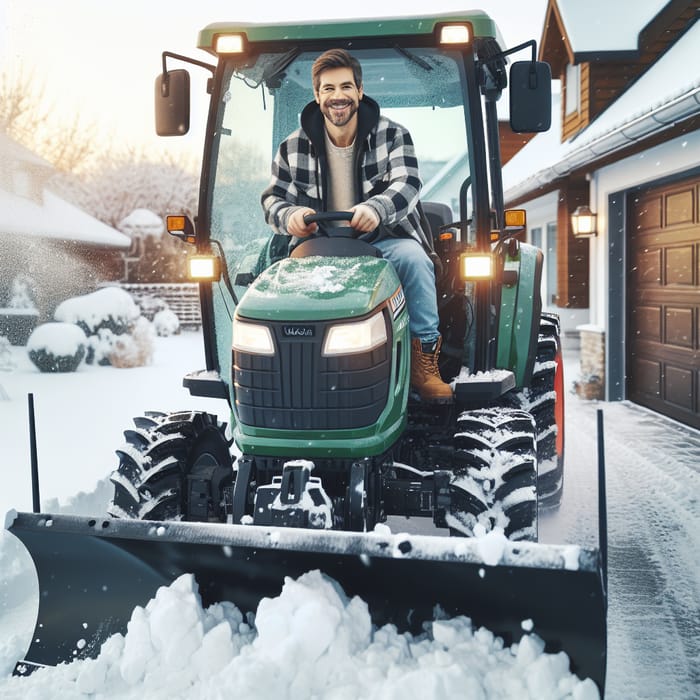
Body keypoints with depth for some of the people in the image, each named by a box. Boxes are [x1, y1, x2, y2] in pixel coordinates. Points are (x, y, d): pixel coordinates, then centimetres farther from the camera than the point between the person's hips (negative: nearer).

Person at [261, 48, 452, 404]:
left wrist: (376, 209, -40)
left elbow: (406, 185, -16)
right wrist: (290, 215, -22)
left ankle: (424, 356, -24)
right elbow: (273, 198, 5)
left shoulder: (392, 135, 1)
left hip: (384, 242, -1)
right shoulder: (293, 148, 7)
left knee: (413, 257, -34)